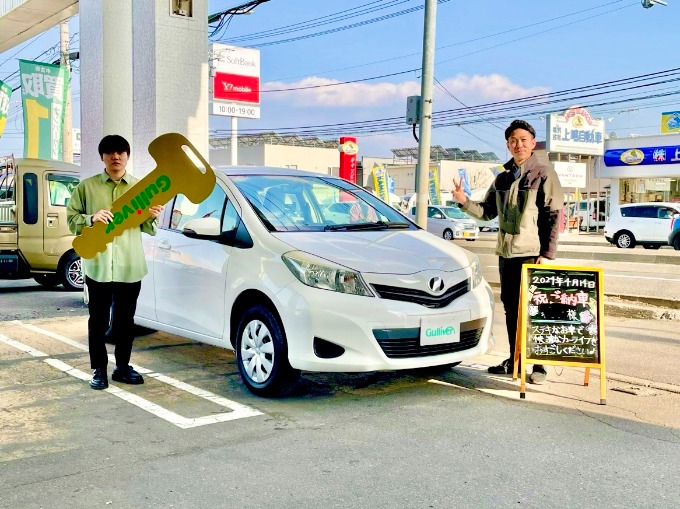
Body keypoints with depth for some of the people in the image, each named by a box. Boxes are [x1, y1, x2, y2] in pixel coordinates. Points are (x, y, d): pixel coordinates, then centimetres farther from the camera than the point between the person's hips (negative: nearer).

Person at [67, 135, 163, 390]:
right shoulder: (87, 186, 4)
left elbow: (149, 229, 10)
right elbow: (72, 219, 3)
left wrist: (153, 218, -13)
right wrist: (91, 219, -16)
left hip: (130, 266, 1)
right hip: (97, 266, -1)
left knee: (125, 320, 9)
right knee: (98, 321, 4)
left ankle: (123, 367, 22)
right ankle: (99, 370, 14)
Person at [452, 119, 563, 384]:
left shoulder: (544, 174, -2)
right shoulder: (502, 178, 14)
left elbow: (553, 216, -7)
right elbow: (487, 212, 16)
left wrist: (547, 253, -15)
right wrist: (464, 201, -3)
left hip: (533, 253, -6)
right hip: (506, 253, 6)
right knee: (511, 308, 11)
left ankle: (539, 365, 4)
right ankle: (514, 359, 22)